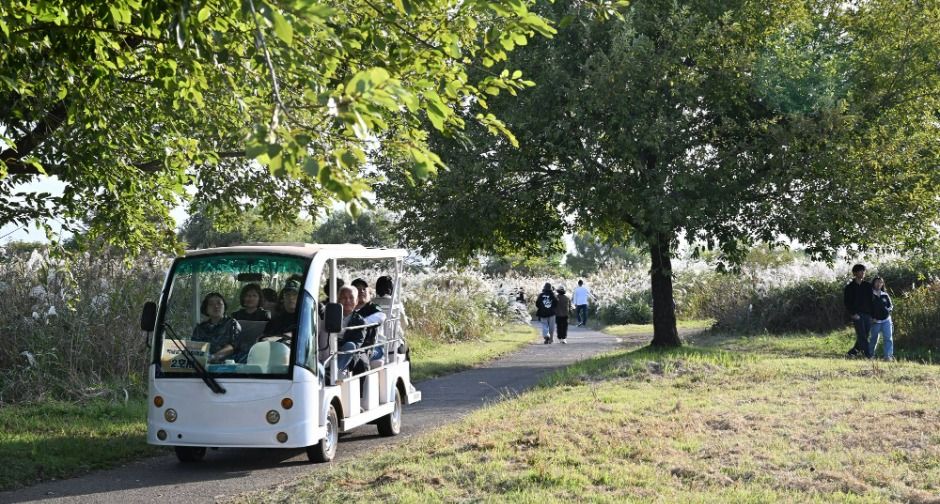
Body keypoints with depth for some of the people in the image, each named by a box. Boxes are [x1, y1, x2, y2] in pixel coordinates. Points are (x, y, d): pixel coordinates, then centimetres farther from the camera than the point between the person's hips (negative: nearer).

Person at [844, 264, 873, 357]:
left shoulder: (868, 286, 12)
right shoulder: (849, 287, 1)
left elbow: (871, 300, 13)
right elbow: (846, 302, -2)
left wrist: (872, 314, 4)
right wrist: (853, 314, -12)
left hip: (867, 314, 4)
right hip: (857, 315, -4)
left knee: (865, 336, 6)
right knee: (861, 336, -12)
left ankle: (853, 352, 19)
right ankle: (868, 355, -16)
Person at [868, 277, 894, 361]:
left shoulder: (885, 295, 10)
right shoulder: (870, 295, 0)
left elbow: (890, 306, 17)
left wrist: (888, 310, -5)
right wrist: (872, 318, -8)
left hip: (886, 320, 3)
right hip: (875, 320, -3)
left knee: (888, 338, -8)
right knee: (874, 338, 4)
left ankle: (888, 355, -10)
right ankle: (870, 355, 20)